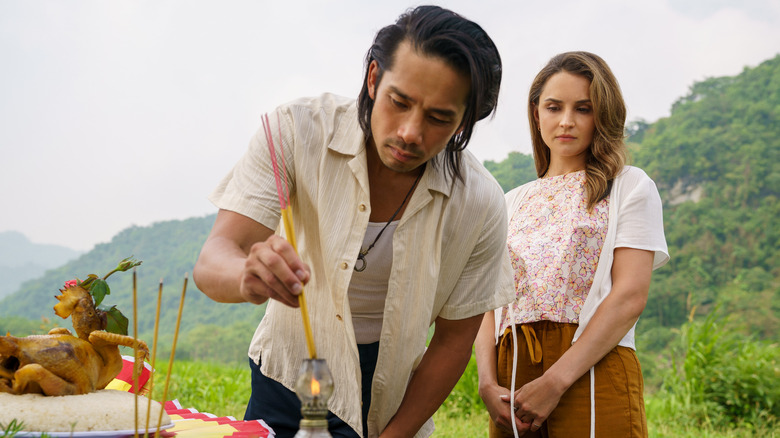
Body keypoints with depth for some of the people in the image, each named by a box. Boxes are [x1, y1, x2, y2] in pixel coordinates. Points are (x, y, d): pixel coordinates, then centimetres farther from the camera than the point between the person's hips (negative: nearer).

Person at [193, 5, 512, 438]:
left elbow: (453, 340, -8)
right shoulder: (297, 131, -22)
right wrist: (249, 276, -50)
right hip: (290, 376, 0)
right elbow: (213, 262, -27)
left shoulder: (480, 204, -19)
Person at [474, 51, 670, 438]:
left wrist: (555, 382, -16)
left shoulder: (629, 186, 4)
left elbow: (631, 295, -7)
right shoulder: (514, 202, 17)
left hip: (593, 368, -4)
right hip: (513, 375, 4)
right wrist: (487, 382, -8)